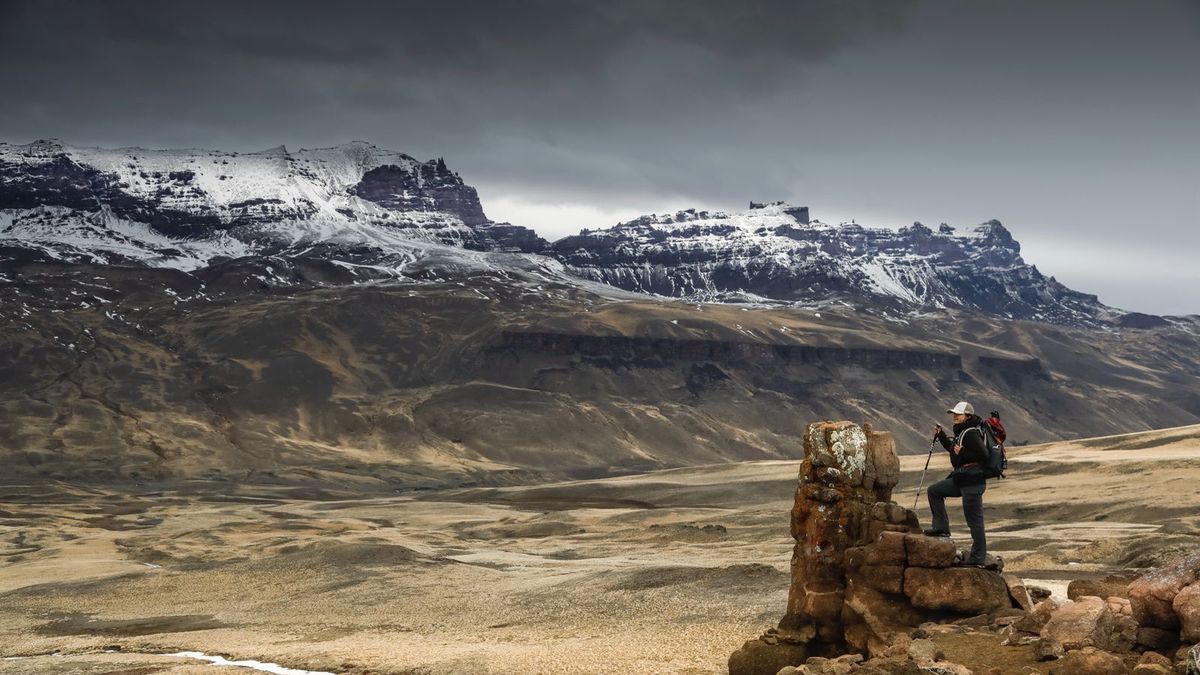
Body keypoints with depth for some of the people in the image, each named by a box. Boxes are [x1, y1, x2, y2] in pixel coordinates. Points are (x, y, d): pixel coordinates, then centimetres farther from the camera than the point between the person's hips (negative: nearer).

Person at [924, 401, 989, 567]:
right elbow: (952, 448, 32)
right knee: (934, 491, 15)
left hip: (973, 480, -10)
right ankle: (941, 527, 15)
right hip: (960, 479, 10)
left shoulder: (972, 433, -15)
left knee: (974, 520, -6)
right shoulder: (961, 432, 15)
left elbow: (983, 455, -23)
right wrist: (941, 435, 21)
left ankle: (978, 558, -2)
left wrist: (962, 452, -21)